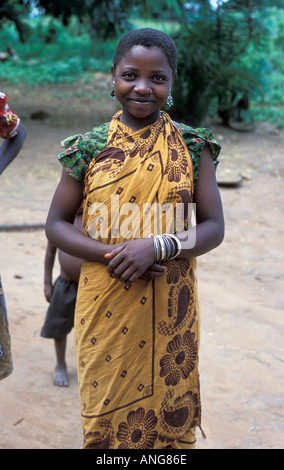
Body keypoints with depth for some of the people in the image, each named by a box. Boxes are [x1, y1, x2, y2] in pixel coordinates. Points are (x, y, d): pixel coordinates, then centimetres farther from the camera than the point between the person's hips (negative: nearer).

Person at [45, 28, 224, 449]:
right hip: (106, 308, 0)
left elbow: (213, 228, -2)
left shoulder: (192, 146, -1)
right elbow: (56, 224, 1)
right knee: (108, 417, 12)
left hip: (170, 311, 0)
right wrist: (112, 254, -16)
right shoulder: (90, 146, 0)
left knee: (169, 415, 13)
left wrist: (157, 246, -20)